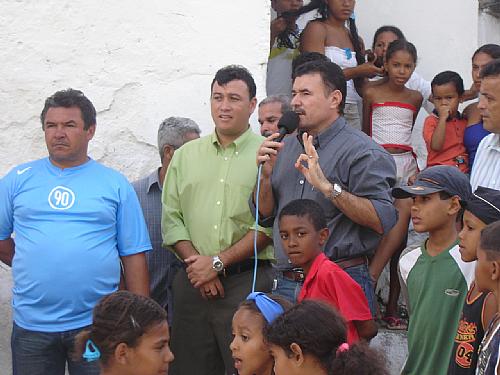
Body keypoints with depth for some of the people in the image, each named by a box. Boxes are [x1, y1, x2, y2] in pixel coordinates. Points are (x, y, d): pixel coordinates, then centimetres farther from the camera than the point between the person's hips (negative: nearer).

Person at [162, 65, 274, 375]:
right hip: (192, 282, 4)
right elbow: (171, 218, 9)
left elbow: (268, 225, -8)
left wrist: (218, 263, -11)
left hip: (248, 282, -4)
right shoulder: (185, 155, 14)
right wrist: (195, 263, -6)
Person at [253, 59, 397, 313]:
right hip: (286, 284, 6)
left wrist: (328, 187, -23)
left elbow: (383, 222, -18)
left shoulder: (363, 152, -7)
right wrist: (266, 174, -2)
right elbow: (265, 216, 16)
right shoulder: (286, 147, 14)